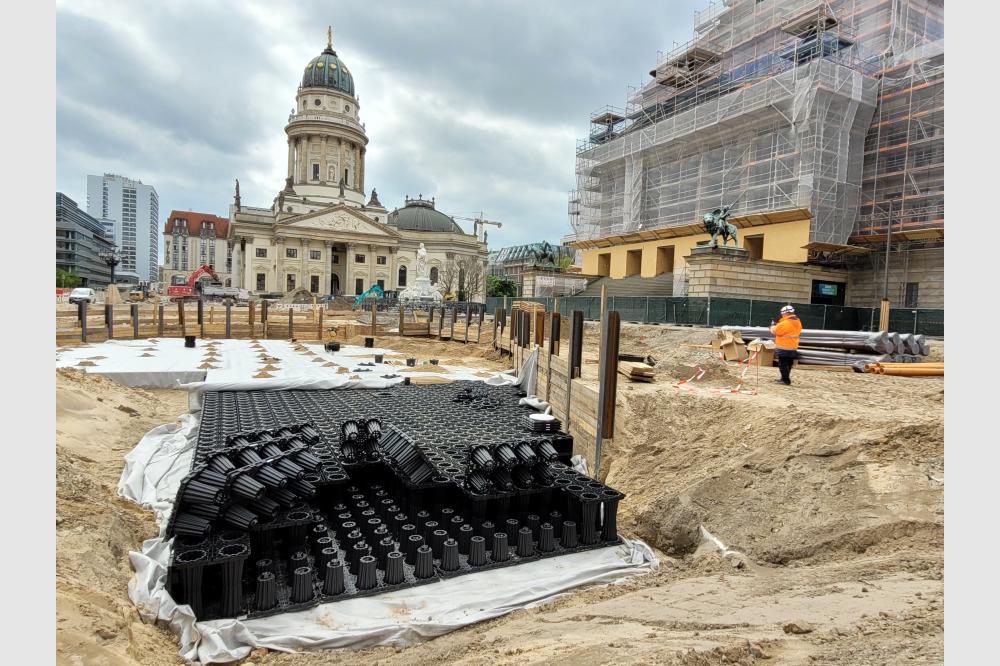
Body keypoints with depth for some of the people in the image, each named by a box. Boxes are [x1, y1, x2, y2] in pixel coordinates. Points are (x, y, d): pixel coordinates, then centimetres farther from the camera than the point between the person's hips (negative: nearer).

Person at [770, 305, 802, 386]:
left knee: (783, 364, -2)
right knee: (788, 364, 16)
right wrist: (777, 325, 12)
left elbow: (775, 331, -14)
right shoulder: (798, 323, 9)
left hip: (784, 348, -9)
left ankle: (786, 380, -2)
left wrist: (773, 325, 7)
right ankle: (784, 379, 26)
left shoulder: (785, 323, -21)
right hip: (793, 348, 9)